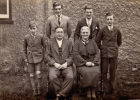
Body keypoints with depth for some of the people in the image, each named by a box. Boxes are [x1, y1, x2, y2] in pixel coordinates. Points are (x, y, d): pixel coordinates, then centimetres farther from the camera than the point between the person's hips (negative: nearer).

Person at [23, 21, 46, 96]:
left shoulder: (41, 36, -8)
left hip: (38, 57, -1)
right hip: (30, 58, 1)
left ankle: (38, 88, 9)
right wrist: (26, 59, 3)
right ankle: (34, 89, 18)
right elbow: (24, 49, 6)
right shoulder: (26, 37, -5)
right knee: (32, 75, 3)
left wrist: (43, 56, 1)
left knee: (38, 73, -13)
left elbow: (44, 46, 5)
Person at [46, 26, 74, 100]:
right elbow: (48, 56, 6)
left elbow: (71, 55, 9)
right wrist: (54, 63, -9)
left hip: (66, 66, 1)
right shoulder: (50, 43, 13)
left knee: (70, 77, -29)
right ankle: (59, 94, -12)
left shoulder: (69, 42, 15)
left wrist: (66, 63, -8)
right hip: (54, 66, 0)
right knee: (52, 77, -31)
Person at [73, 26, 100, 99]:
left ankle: (93, 91, -15)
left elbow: (97, 53, 7)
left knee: (96, 72, -30)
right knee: (86, 72, -33)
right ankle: (88, 90, -12)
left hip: (93, 63, 2)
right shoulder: (77, 43, 6)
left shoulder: (92, 42, 14)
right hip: (81, 64, -2)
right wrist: (85, 62, -14)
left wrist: (93, 62, -10)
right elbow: (76, 54, -5)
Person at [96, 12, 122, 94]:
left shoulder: (117, 31, 1)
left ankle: (111, 87, 22)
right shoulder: (103, 30, -4)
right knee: (104, 71, 2)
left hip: (114, 54, 1)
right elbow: (98, 41, 6)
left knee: (113, 71, 7)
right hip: (104, 54, -1)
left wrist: (115, 48, 9)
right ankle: (106, 88, 14)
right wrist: (102, 48, 2)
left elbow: (119, 42, 17)